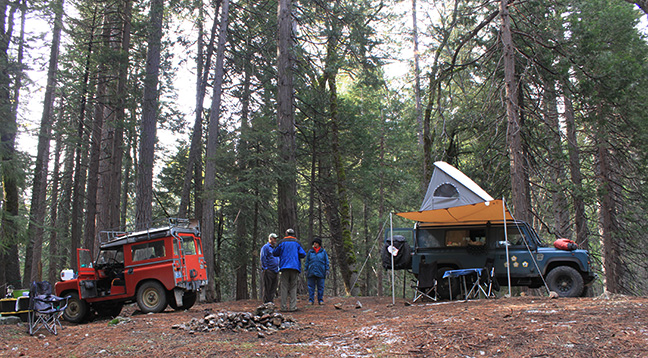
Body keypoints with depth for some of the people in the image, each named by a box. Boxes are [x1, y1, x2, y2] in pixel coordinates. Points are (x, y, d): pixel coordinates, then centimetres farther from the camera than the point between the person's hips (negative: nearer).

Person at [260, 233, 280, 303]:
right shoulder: (265, 247, -3)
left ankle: (270, 302, 11)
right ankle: (266, 303, -3)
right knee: (267, 288, -5)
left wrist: (278, 268, 15)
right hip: (268, 271, -7)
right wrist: (266, 268, -14)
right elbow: (263, 258, -9)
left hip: (275, 271, 7)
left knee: (273, 288, 6)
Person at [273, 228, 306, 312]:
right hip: (295, 267, 0)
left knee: (284, 287, 3)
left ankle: (284, 306, -1)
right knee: (293, 287, 4)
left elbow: (275, 253, 7)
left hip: (284, 267, 0)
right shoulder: (297, 243, 7)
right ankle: (293, 306, -3)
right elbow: (303, 254, 1)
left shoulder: (282, 242, 6)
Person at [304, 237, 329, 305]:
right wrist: (306, 270, 6)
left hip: (320, 271, -1)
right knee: (311, 286, 0)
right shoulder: (310, 251, 9)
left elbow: (326, 261, 8)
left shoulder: (323, 251, 7)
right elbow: (307, 261, 12)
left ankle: (320, 300, 8)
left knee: (320, 286, 1)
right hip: (311, 271, 1)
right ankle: (311, 300, 5)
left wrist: (327, 270, 0)